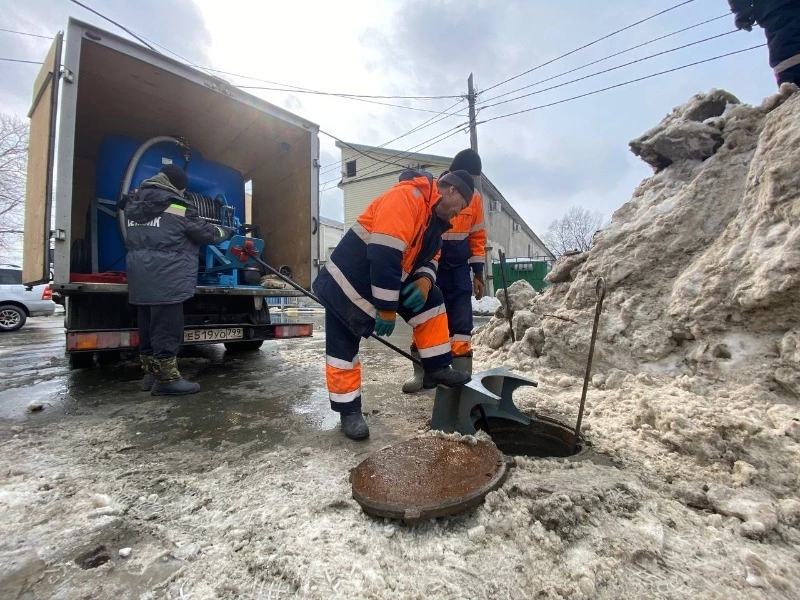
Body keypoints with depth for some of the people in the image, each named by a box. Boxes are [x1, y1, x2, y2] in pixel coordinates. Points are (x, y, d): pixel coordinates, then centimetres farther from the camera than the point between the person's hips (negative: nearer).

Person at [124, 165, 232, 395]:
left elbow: (134, 238, 23)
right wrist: (226, 232, 18)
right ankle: (167, 379, 3)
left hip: (140, 276, 8)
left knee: (148, 326, 15)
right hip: (166, 278, -8)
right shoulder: (176, 206, -5)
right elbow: (205, 232, 2)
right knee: (166, 328, -3)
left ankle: (151, 373, 26)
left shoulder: (135, 205, 17)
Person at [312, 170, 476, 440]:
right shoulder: (405, 197, -25)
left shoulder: (435, 219, 8)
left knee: (432, 303, 5)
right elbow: (384, 255, -32)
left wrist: (425, 279, -10)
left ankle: (437, 368, 13)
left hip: (390, 278, 9)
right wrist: (386, 308, -26)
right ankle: (349, 411, 14)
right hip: (348, 281, -9)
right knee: (344, 347, -2)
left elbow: (426, 257, 15)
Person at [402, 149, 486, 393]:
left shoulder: (475, 199, 4)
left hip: (459, 270, 3)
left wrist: (478, 274, 8)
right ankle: (421, 373, 15)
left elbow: (477, 237, 11)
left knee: (461, 322, 0)